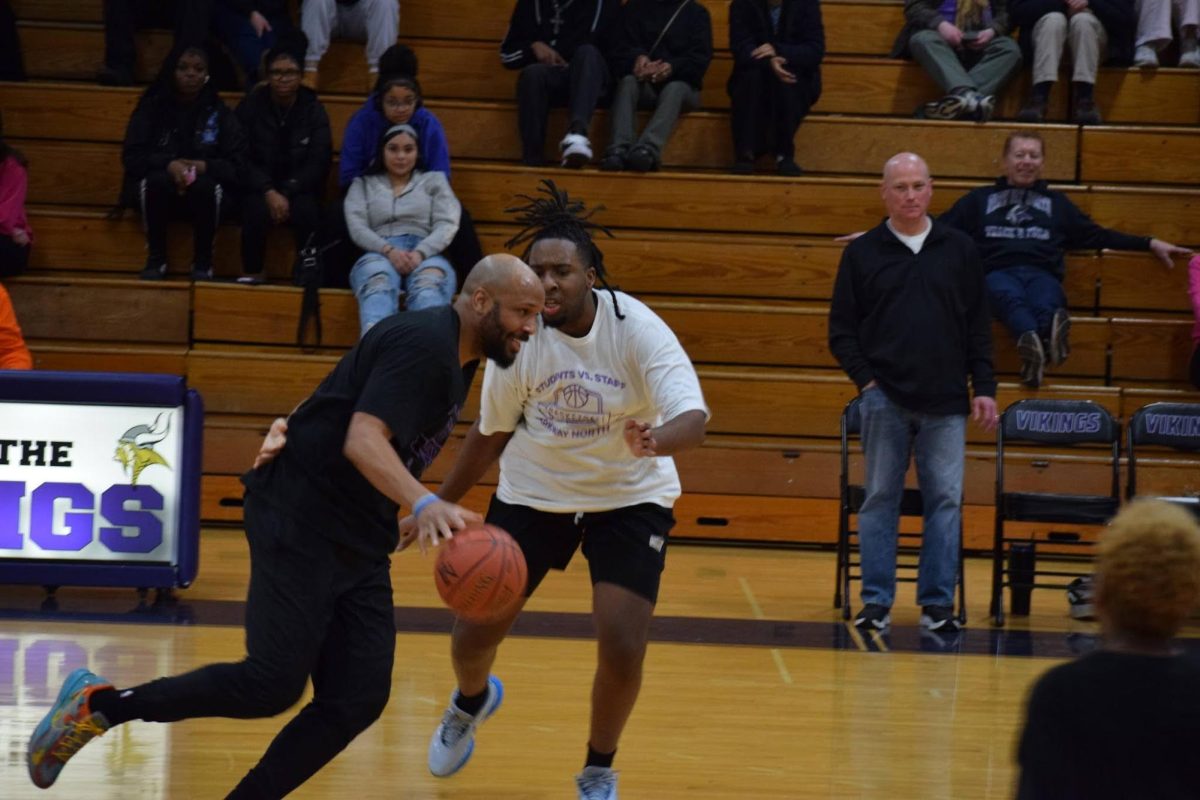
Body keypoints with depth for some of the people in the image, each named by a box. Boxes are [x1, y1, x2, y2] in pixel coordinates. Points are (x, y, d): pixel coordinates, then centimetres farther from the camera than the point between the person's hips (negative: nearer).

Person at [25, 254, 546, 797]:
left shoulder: (459, 359, 14)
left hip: (359, 542, 10)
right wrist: (424, 503, -44)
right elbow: (363, 440, -30)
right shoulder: (422, 343, -16)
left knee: (358, 701, -2)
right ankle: (96, 703, 1)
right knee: (274, 683, -14)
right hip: (299, 522, -10)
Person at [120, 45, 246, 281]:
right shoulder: (152, 108, 3)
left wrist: (202, 167, -22)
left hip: (201, 197, 0)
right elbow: (131, 157, -5)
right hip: (158, 191, 0)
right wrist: (169, 164, -22)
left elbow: (235, 166, -3)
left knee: (207, 185, -33)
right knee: (157, 180, -33)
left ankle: (203, 262, -16)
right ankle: (156, 259, -19)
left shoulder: (218, 112, 4)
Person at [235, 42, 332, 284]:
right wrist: (269, 192, -19)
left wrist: (287, 193, -16)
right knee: (256, 208, -33)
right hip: (258, 187, 0)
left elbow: (319, 162, -3)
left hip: (300, 189, 0)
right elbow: (242, 159, -4)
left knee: (306, 210, -33)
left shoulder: (314, 110, 3)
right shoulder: (251, 106, 2)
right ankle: (252, 273, -22)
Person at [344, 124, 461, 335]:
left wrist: (420, 253, -12)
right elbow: (357, 228, 9)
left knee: (429, 284, -40)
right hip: (379, 254, 0)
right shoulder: (363, 184, 25)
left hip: (426, 253, 0)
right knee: (378, 283, -40)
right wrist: (389, 250, -13)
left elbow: (447, 225, 9)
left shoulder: (434, 181, 25)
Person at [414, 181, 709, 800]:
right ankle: (472, 702, 44)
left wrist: (656, 440, -56)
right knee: (473, 636, 4)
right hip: (534, 493, 2)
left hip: (629, 497, -2)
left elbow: (693, 419, -33)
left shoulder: (637, 330, -23)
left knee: (624, 649, -16)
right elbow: (492, 432, 0)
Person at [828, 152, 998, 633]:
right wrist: (865, 380, -5)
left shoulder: (960, 250, 9)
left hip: (946, 403, 1)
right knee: (880, 500, 2)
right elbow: (841, 330, 6)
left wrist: (984, 389, 3)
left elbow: (979, 327, 10)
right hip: (885, 399, -1)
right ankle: (876, 602, 6)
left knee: (945, 500, 0)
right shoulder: (862, 253, 6)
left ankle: (937, 602, 6)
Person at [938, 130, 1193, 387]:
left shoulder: (1056, 202, 34)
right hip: (998, 272, -1)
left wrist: (1150, 243, 23)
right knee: (1011, 298, -41)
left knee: (1046, 304, -39)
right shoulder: (980, 199, 30)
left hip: (1042, 274, 1)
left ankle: (1034, 345, -72)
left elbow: (1097, 236, 31)